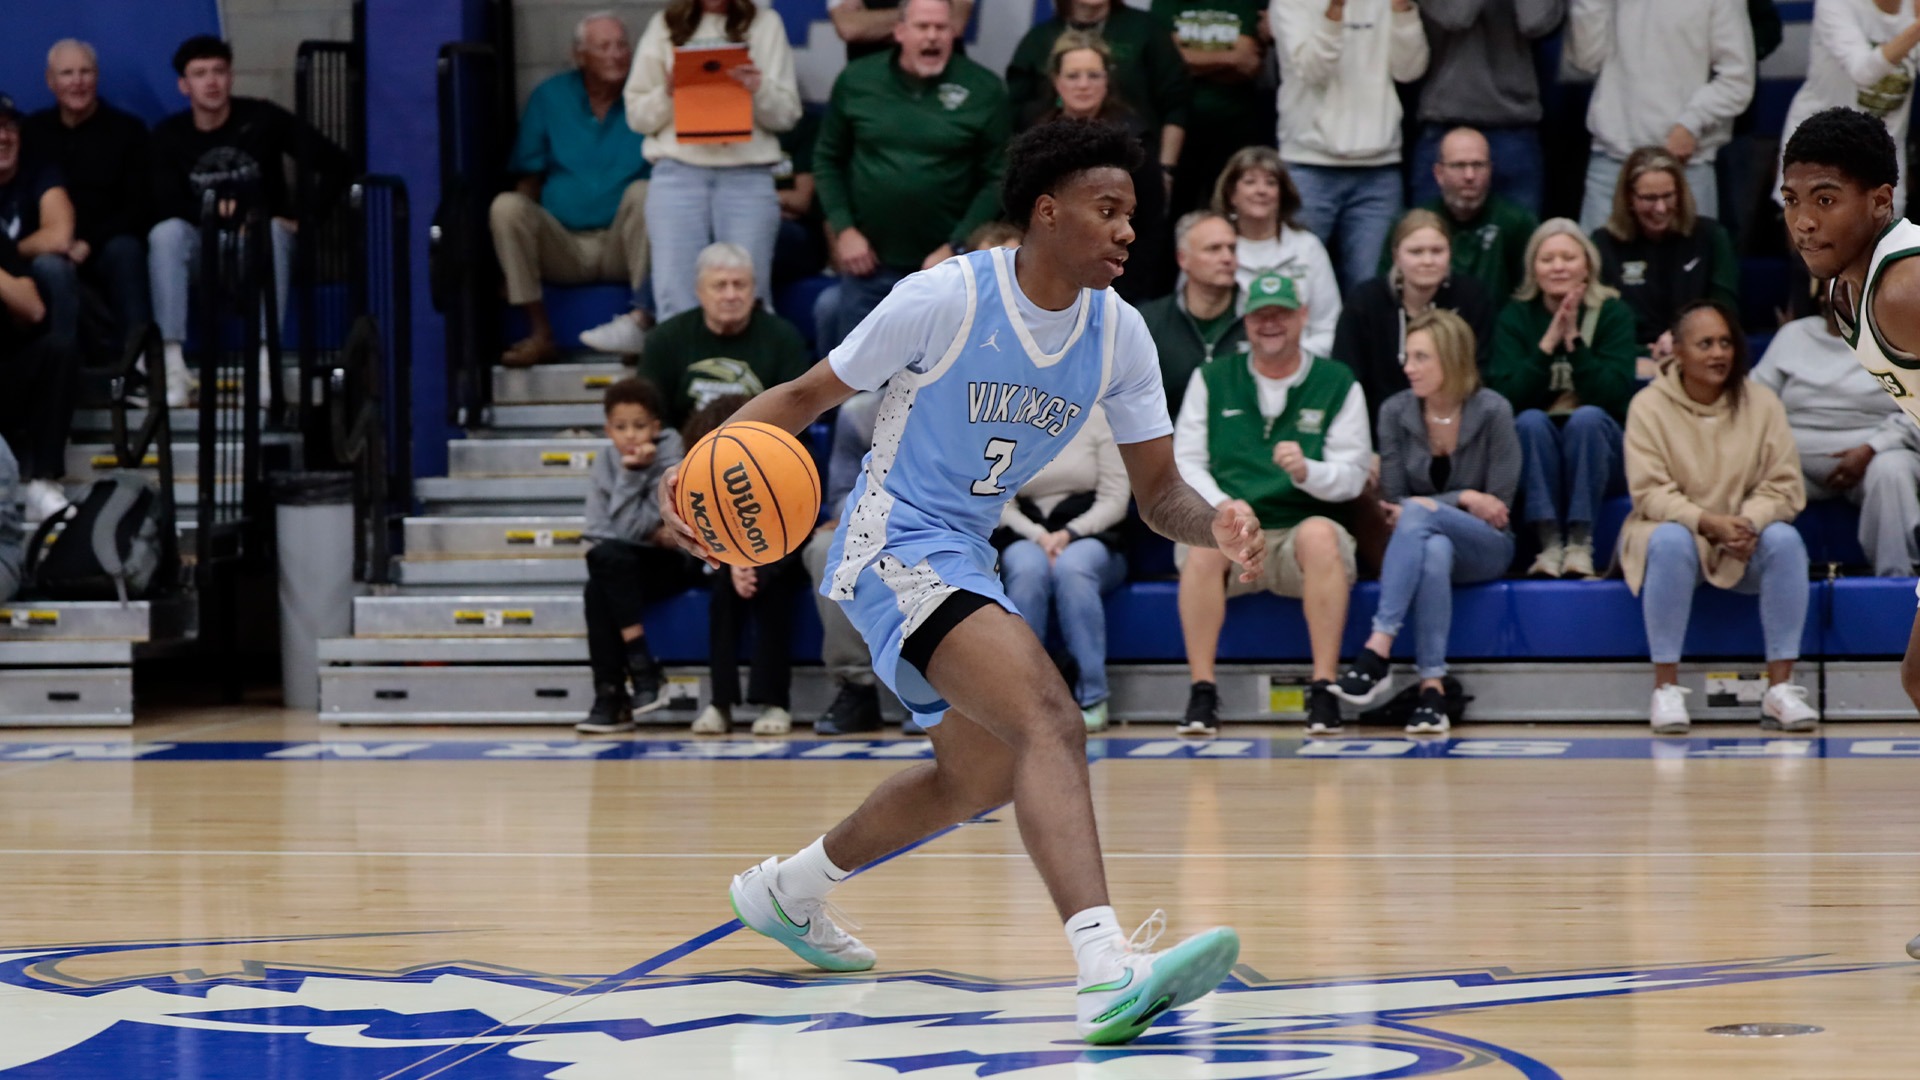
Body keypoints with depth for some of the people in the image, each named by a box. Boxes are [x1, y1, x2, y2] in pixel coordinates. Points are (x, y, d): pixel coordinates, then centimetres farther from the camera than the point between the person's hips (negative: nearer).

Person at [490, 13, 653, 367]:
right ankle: (540, 334, -27)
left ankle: (643, 321, -35)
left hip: (623, 245, -2)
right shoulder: (549, 98, 8)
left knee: (642, 192, -30)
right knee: (506, 206, -23)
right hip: (563, 246, 2)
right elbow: (528, 180, 10)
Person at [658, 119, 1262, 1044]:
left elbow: (1158, 491, 3)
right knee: (1051, 724, -30)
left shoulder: (1118, 335, -1)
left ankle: (784, 890, 48)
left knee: (981, 776, 27)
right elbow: (807, 394, -7)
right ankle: (1108, 973, -45)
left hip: (963, 557, 9)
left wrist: (1213, 525, -20)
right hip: (895, 547, -9)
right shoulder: (947, 298, -17)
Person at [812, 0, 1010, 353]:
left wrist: (954, 247, -10)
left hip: (943, 263, -2)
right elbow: (827, 160, 9)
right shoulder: (856, 80, 1)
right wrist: (843, 229, -2)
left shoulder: (984, 90, -6)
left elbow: (997, 178, -4)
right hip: (869, 260, 2)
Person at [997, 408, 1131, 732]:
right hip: (1026, 538, 1)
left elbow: (1114, 500, -2)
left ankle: (1092, 699, -34)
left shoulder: (1096, 420, 3)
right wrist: (1039, 536, -16)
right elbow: (1001, 505, 2)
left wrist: (1069, 534, -16)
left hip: (1091, 538, -1)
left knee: (1072, 568, -37)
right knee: (1027, 569, -36)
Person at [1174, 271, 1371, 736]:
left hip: (1302, 530, -1)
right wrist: (1224, 508, -15)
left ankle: (1323, 689, -33)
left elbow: (1353, 475, 2)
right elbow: (1185, 462, 4)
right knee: (1205, 540, -34)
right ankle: (1201, 691, -31)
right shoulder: (1211, 381, 13)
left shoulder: (1337, 384, 9)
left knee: (1320, 533, -35)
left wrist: (1307, 471, -20)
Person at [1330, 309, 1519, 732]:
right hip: (1422, 539, 2)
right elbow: (1392, 502, 0)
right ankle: (1432, 686, -41)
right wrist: (1463, 499, -12)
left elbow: (1499, 508, -8)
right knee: (1434, 551, -37)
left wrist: (1428, 506, -15)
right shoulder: (1395, 412, -1)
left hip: (1483, 549, -2)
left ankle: (1379, 647, -41)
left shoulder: (1492, 411, -9)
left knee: (1417, 517, -35)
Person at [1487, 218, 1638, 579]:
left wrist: (1574, 341, -22)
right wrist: (1548, 344, -20)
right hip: (1534, 449, 1)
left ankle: (1581, 544, -33)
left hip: (1598, 446, -1)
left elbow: (1615, 395, -14)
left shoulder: (1612, 314, -1)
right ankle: (1550, 544, -35)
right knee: (1531, 420, -30)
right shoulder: (1516, 316, 2)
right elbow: (1507, 396, -11)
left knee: (1586, 417, -32)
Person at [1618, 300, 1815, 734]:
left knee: (1785, 541, -28)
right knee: (1671, 542, -36)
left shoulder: (1761, 402, 1)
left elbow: (1783, 485, -5)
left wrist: (1750, 522, -25)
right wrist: (1706, 522, -29)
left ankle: (1780, 688, -26)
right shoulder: (1649, 406, -6)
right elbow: (1650, 491, -13)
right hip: (1673, 528, -2)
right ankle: (1666, 689, -31)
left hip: (1746, 539, 2)